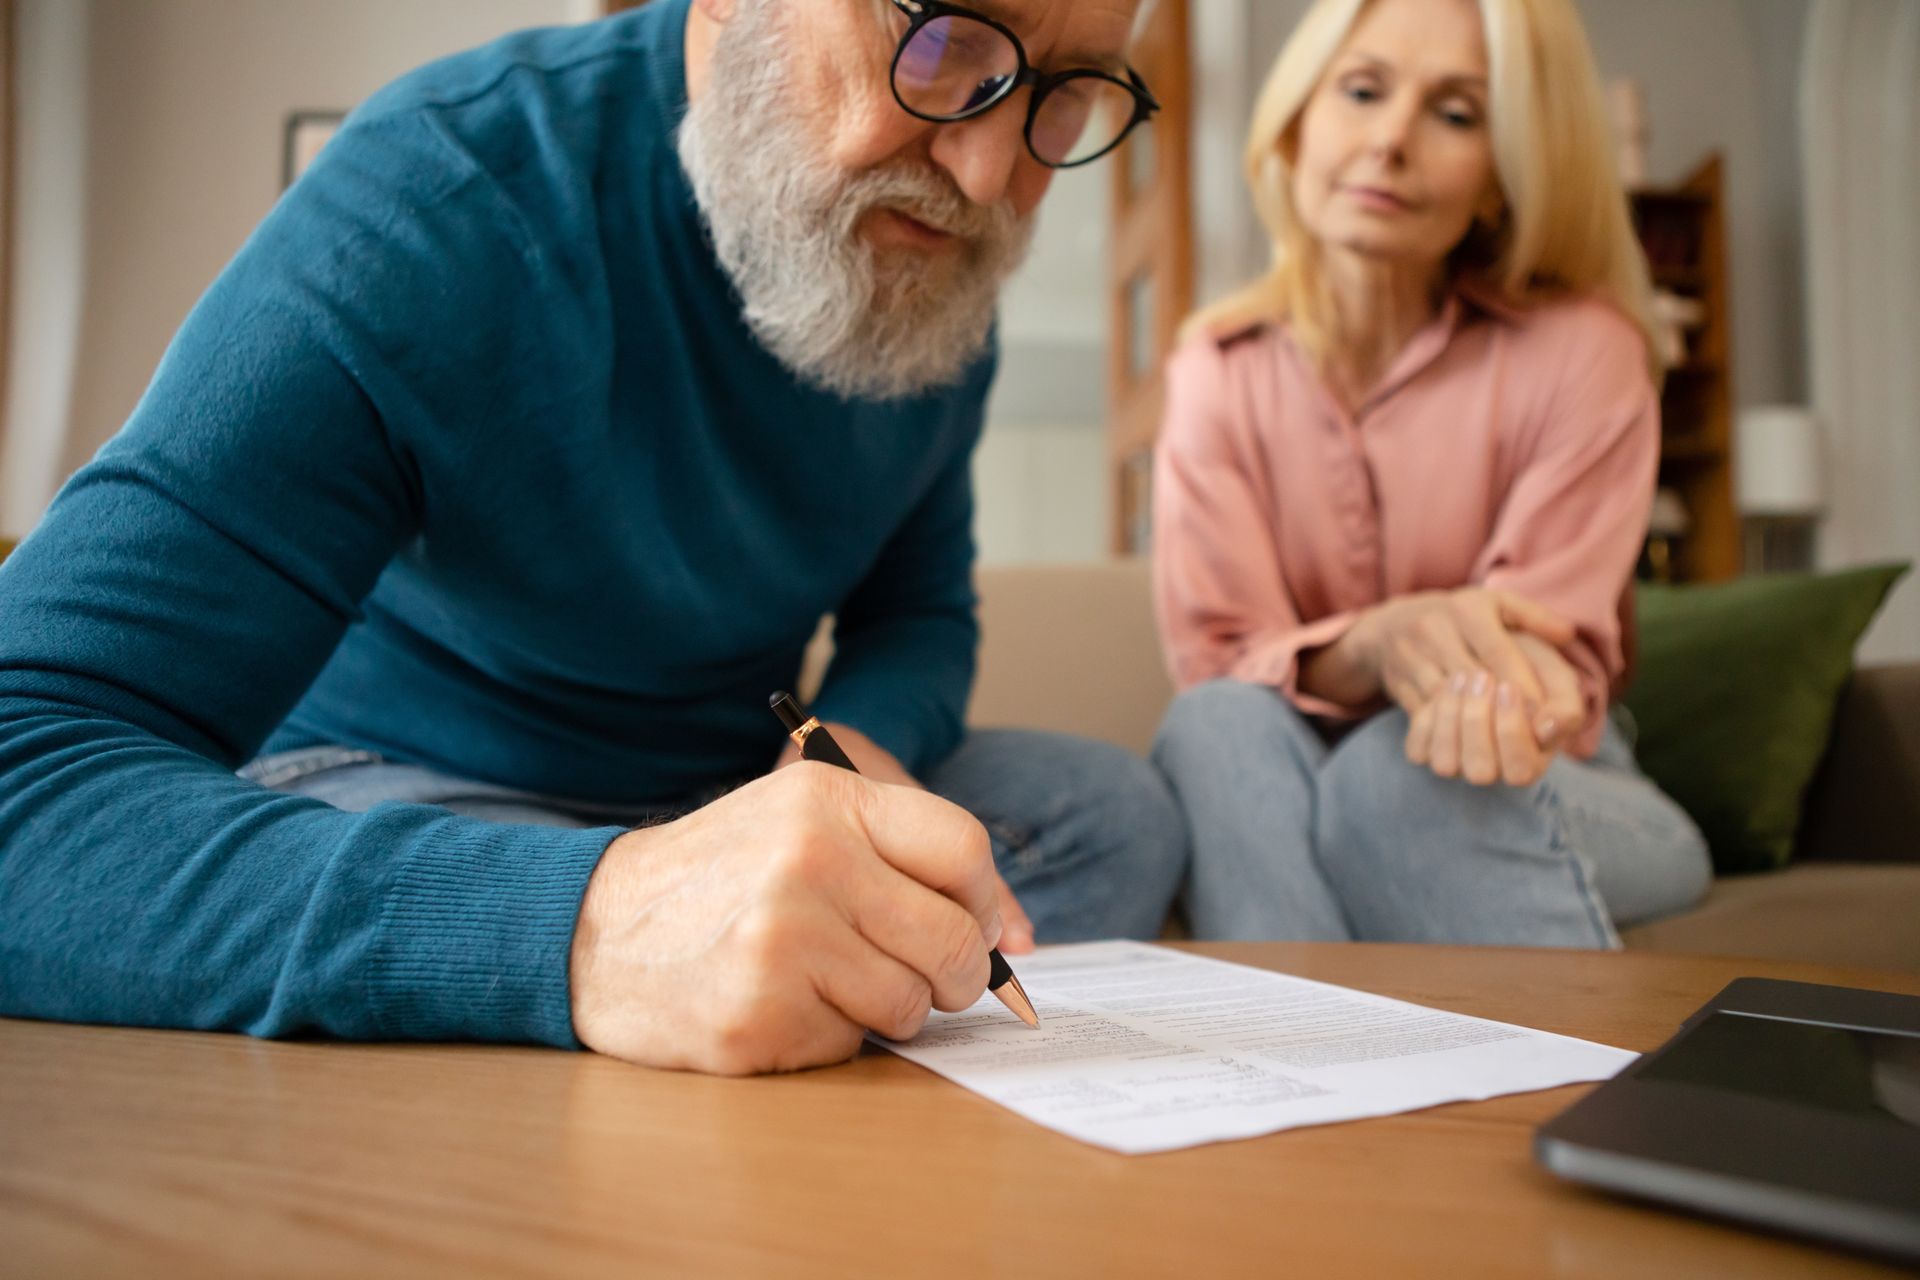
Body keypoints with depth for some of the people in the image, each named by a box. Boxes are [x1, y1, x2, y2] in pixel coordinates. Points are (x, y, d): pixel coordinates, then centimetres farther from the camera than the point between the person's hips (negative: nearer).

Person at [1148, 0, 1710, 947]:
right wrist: (1378, 644, -35)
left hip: (1547, 806, -1)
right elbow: (1212, 662, -13)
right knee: (1217, 726, -32)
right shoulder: (1216, 369, -3)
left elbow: (1558, 667, -11)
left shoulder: (1580, 352, -9)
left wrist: (1492, 684, -37)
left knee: (1395, 769, -35)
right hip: (1293, 804, 2)